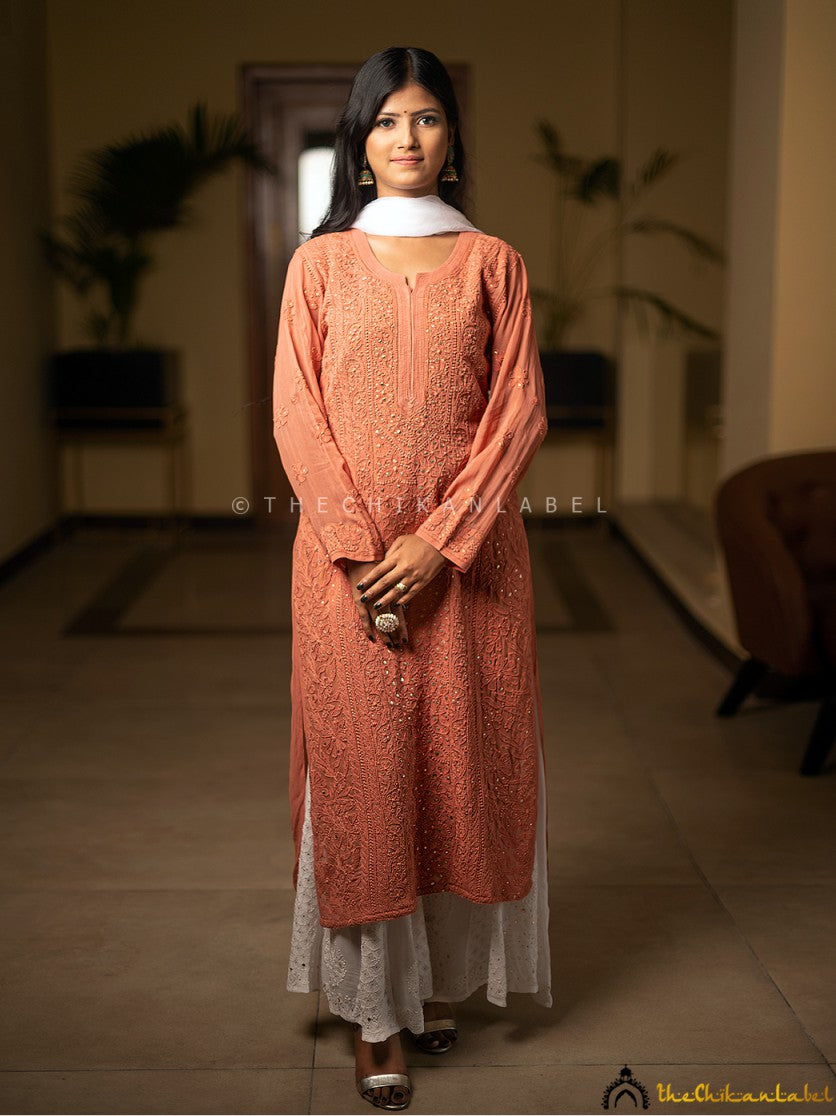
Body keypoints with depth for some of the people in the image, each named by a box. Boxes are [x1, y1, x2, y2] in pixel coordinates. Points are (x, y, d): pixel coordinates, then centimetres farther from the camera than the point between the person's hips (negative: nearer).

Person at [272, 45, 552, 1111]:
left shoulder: (493, 262, 6)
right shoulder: (321, 261, 6)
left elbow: (519, 413, -1)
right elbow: (296, 415, 0)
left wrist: (436, 542, -12)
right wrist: (363, 550, -11)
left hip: (468, 547, 1)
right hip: (346, 551, 0)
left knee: (465, 759, 6)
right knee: (360, 765, 2)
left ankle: (446, 976, 25)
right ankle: (374, 1012, 15)